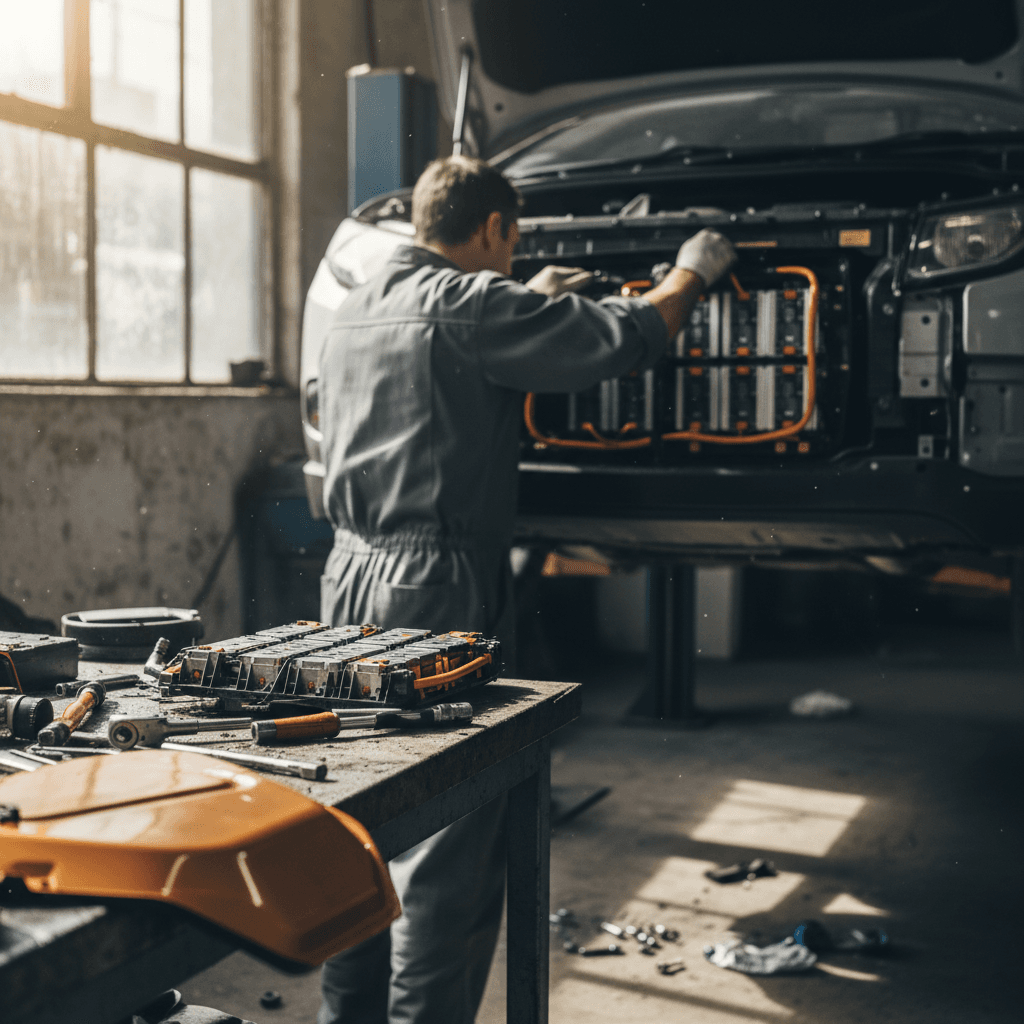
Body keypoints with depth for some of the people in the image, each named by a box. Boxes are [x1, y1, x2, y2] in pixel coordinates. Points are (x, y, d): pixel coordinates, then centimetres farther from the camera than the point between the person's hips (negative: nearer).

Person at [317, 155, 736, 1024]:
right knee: (452, 844, -3)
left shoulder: (356, 309, 15)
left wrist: (530, 302, 37)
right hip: (439, 592, -9)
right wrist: (693, 272, 10)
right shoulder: (469, 305, -10)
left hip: (352, 578, 9)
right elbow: (628, 338, -9)